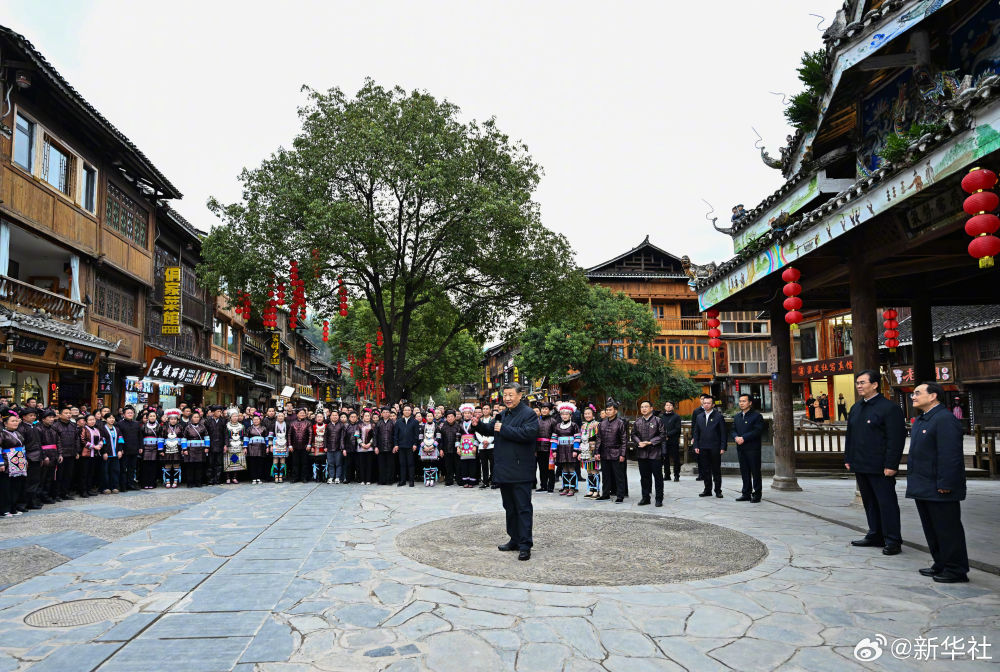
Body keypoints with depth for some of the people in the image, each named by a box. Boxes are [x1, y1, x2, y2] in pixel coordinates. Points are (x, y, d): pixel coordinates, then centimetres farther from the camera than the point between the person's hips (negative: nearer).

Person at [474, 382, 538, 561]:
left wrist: (504, 429, -19)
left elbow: (528, 433, -25)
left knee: (523, 508, -5)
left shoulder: (529, 414, -9)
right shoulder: (503, 415, 17)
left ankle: (525, 545, -2)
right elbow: (490, 430, 26)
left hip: (520, 471, -9)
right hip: (504, 470, 9)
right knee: (509, 507, 16)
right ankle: (514, 540, 27)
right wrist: (478, 425, 5)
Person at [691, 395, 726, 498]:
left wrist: (723, 447, -10)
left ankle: (718, 491, 13)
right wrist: (696, 446, 5)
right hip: (703, 448, 4)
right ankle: (707, 490, 17)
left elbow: (723, 433, -4)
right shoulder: (699, 417, 11)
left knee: (716, 470, 4)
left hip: (715, 448, -4)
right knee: (705, 470, 8)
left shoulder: (719, 416, -2)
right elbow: (696, 432, 13)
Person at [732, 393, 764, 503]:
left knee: (755, 472, -1)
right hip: (741, 448, 6)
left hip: (753, 448, -6)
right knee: (744, 472, 9)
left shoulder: (757, 416, -4)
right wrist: (736, 437, -8)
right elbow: (733, 430, 14)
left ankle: (756, 494, 6)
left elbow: (758, 431, -14)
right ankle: (746, 493, 16)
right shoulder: (737, 417, 16)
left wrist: (743, 438, -18)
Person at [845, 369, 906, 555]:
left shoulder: (890, 408, -10)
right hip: (860, 466, 8)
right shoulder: (855, 408, 14)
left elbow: (896, 439, -14)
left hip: (880, 468, -8)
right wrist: (848, 459, 14)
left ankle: (892, 541, 8)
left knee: (886, 503, 0)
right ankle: (875, 536, 25)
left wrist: (891, 465, -18)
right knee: (869, 502, 15)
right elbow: (850, 435, 19)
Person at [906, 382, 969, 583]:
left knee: (948, 530, 1)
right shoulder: (920, 420, 16)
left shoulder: (945, 419, -17)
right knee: (932, 529, 17)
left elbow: (950, 456, -23)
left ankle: (956, 571, 10)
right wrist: (913, 481, 20)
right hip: (923, 489, 10)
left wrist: (945, 484, -24)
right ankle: (941, 565, 28)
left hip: (939, 490, -10)